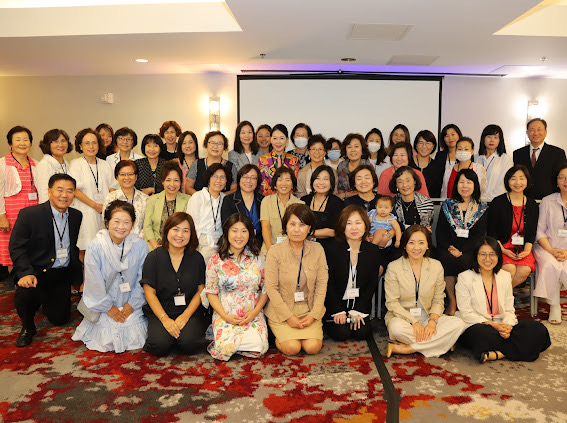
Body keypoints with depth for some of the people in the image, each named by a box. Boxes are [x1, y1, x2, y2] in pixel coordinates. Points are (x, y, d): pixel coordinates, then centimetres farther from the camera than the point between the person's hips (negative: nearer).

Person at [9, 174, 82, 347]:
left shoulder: (76, 216, 3)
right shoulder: (29, 214, -13)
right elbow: (16, 248, -16)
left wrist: (77, 268, 2)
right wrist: (26, 273, -30)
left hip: (63, 274, 4)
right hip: (37, 272, -4)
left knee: (60, 318, 7)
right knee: (24, 294, -35)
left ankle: (45, 300, 43)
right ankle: (27, 327, -2)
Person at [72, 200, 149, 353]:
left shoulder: (140, 246, -10)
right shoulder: (95, 247, -15)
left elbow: (142, 280, -3)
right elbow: (94, 282, -10)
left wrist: (132, 304, -6)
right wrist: (108, 307, -6)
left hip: (131, 306, 1)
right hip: (102, 304, -1)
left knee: (134, 338, -6)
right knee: (106, 340, -5)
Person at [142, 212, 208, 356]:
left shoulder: (197, 258, 4)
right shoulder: (154, 257, -1)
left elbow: (201, 291, 3)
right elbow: (149, 293, -3)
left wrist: (185, 316, -11)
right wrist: (165, 319, -14)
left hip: (190, 312, 0)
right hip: (159, 313, 0)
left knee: (188, 343, -25)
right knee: (161, 346, -24)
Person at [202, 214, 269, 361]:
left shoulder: (258, 258, 5)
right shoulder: (216, 260, 1)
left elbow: (266, 288, 6)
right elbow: (211, 292, 2)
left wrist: (255, 311, -9)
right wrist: (225, 316, -11)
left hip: (253, 315, 1)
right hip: (226, 316, -1)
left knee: (257, 349, -21)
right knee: (225, 351, -22)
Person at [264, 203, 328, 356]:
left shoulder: (317, 249, -1)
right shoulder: (275, 251, -9)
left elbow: (322, 284, 0)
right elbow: (271, 288, -9)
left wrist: (314, 314, -9)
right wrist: (288, 316, -14)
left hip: (309, 309, 2)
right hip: (281, 310, -2)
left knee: (312, 347, -16)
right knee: (292, 348, -18)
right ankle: (281, 334, 14)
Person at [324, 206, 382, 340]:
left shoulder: (373, 251, -1)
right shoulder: (332, 248, -8)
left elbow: (372, 284, 0)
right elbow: (328, 283, -8)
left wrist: (357, 311, -8)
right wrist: (338, 311, -13)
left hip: (360, 305, 2)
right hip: (335, 304, -2)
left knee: (362, 332, -15)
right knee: (342, 333, -17)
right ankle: (327, 323, 15)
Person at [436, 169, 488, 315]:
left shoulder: (482, 209, 11)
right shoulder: (447, 205, 14)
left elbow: (479, 235, 1)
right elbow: (439, 231, 7)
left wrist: (461, 251, -13)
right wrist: (450, 248, -11)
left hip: (469, 250, -1)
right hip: (448, 248, 1)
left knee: (462, 262, -32)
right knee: (447, 260, -32)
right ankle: (452, 301, -19)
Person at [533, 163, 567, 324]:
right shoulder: (547, 201, 6)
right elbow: (540, 231, 4)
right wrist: (552, 251, -10)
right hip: (547, 247, 0)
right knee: (551, 266, -31)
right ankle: (554, 306, -15)